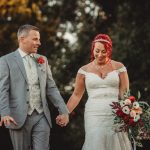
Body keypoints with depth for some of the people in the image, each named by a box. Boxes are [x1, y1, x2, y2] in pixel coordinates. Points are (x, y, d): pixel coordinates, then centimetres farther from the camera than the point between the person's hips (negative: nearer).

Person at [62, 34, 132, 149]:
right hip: (94, 115, 0)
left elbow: (125, 94, 4)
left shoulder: (118, 67, 6)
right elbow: (76, 95, 10)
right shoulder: (84, 70, 8)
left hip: (115, 114, 0)